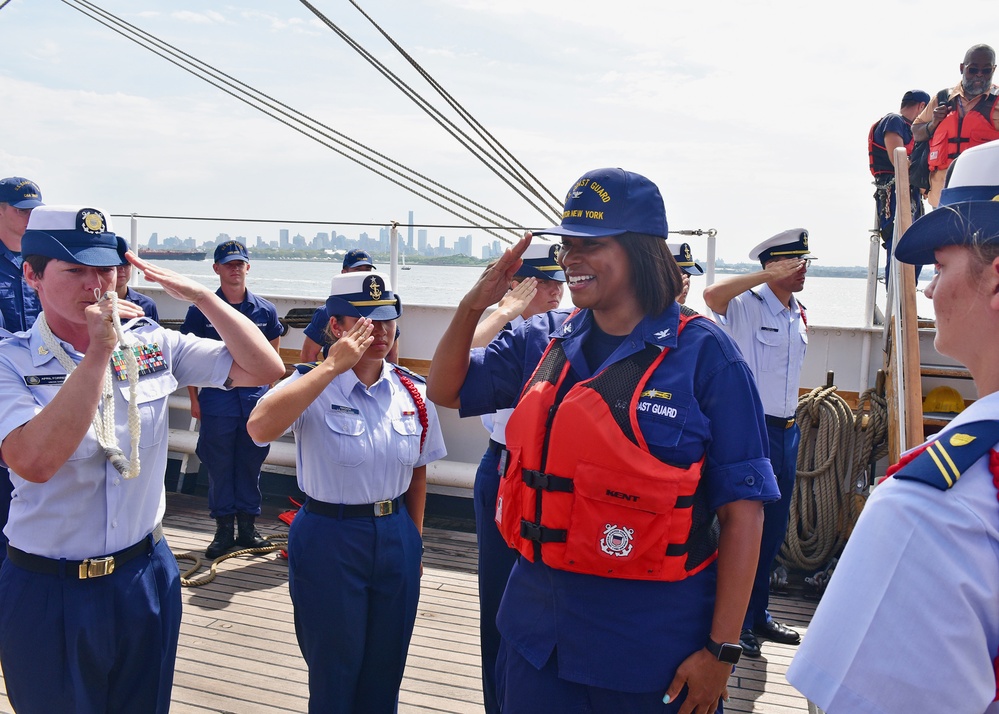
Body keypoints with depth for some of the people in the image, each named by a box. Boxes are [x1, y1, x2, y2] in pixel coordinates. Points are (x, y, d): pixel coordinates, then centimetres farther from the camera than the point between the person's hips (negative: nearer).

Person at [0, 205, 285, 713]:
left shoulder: (152, 344, -2)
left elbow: (264, 369, -6)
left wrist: (198, 295, -14)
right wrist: (99, 351, -26)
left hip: (146, 575, 3)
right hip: (49, 592, -3)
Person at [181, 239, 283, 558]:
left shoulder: (265, 310, 4)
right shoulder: (201, 310, -1)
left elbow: (273, 353, 14)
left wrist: (267, 389, 4)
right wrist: (194, 398, -1)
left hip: (255, 397, 2)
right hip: (216, 397, -1)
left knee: (251, 464, 9)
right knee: (219, 466, 5)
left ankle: (248, 527, 21)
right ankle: (224, 529, 17)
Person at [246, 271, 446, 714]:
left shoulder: (412, 392, 0)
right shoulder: (314, 387, -13)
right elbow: (260, 428, -33)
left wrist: (414, 538, 12)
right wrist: (331, 366, -30)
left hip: (396, 538, 4)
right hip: (330, 539, -4)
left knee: (385, 669, 18)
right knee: (334, 670, 12)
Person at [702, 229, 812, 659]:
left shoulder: (797, 315, 13)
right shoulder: (747, 305, -10)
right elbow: (713, 295, -34)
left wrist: (792, 421, 20)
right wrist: (771, 275, -27)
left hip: (786, 430, 8)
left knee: (775, 527, 14)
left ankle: (757, 614, 28)